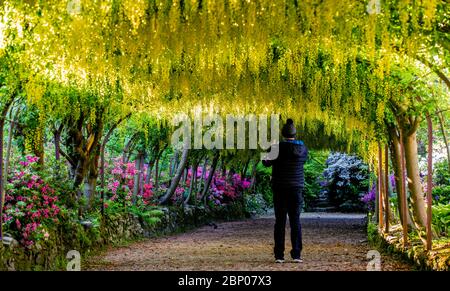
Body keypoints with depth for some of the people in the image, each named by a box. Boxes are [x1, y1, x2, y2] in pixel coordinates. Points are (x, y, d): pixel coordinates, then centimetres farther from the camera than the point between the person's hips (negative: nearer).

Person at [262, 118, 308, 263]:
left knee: (280, 221, 4)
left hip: (280, 188, -2)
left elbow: (266, 163, 3)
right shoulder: (303, 148, 0)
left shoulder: (277, 147, -10)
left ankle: (279, 255, 1)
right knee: (295, 221, 7)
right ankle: (296, 254, -1)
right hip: (297, 188, 2)